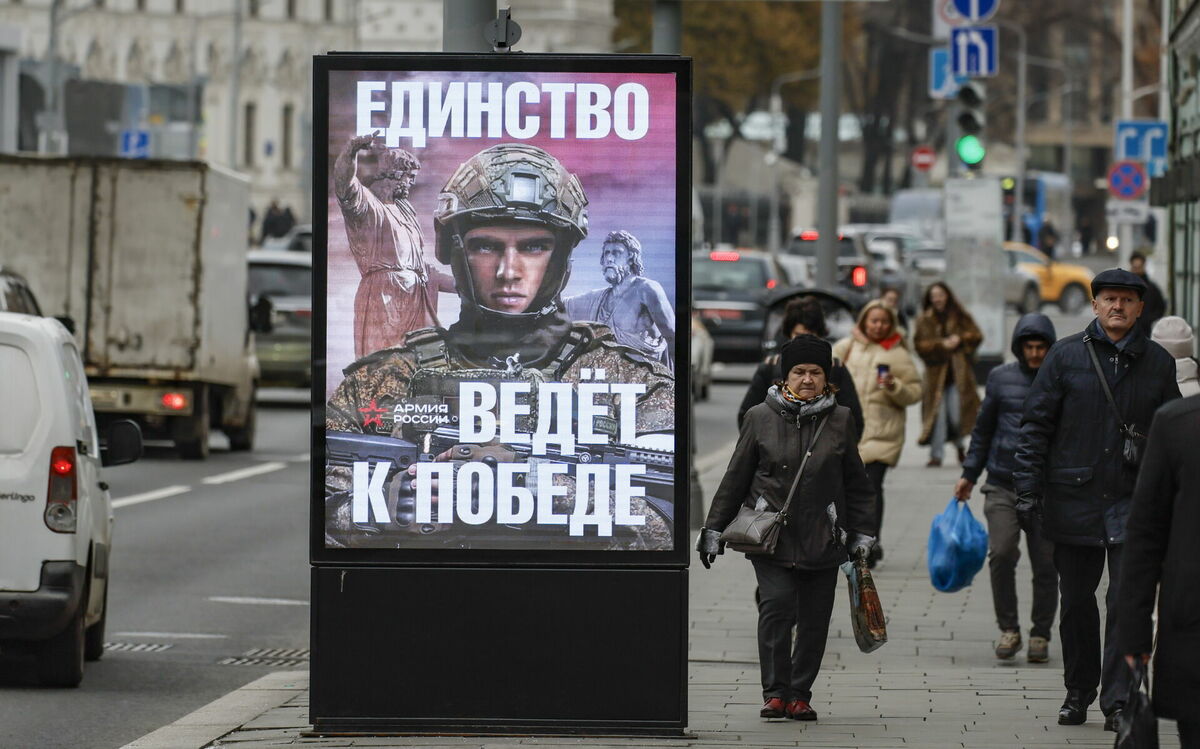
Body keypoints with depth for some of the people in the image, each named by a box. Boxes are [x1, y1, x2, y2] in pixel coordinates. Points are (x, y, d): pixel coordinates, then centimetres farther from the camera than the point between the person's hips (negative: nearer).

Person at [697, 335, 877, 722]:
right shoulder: (760, 418, 3)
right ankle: (775, 692, -8)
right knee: (778, 606, -16)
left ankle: (800, 696, 14)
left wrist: (861, 533, 12)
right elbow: (735, 478, 8)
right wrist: (714, 530, 8)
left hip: (822, 543, 2)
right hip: (771, 540, -2)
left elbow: (855, 482, 15)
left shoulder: (839, 420, 7)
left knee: (814, 620, 3)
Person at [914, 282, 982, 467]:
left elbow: (976, 336, 8)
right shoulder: (925, 320, 9)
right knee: (937, 413, -7)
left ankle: (959, 445, 23)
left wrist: (960, 339, -9)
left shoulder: (960, 317, 11)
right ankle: (936, 454, -2)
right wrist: (942, 344, -12)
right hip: (936, 371, 0)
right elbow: (920, 344, -1)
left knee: (956, 413, -5)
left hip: (958, 371, 0)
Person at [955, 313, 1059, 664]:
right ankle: (1008, 629, -1)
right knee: (1001, 553, -14)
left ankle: (1040, 635, 14)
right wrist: (969, 474, 14)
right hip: (1003, 486, 1)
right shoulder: (1001, 378, 7)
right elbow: (983, 429, 16)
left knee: (1045, 563, 0)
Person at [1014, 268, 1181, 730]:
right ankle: (1078, 693, 23)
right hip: (1074, 498, 0)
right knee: (1076, 602, 9)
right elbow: (1036, 424, 3)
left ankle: (1117, 701, -5)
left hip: (1133, 502, 0)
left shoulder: (1158, 363, 6)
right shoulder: (1066, 355, 3)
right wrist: (1028, 487, -4)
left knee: (1127, 603, -8)